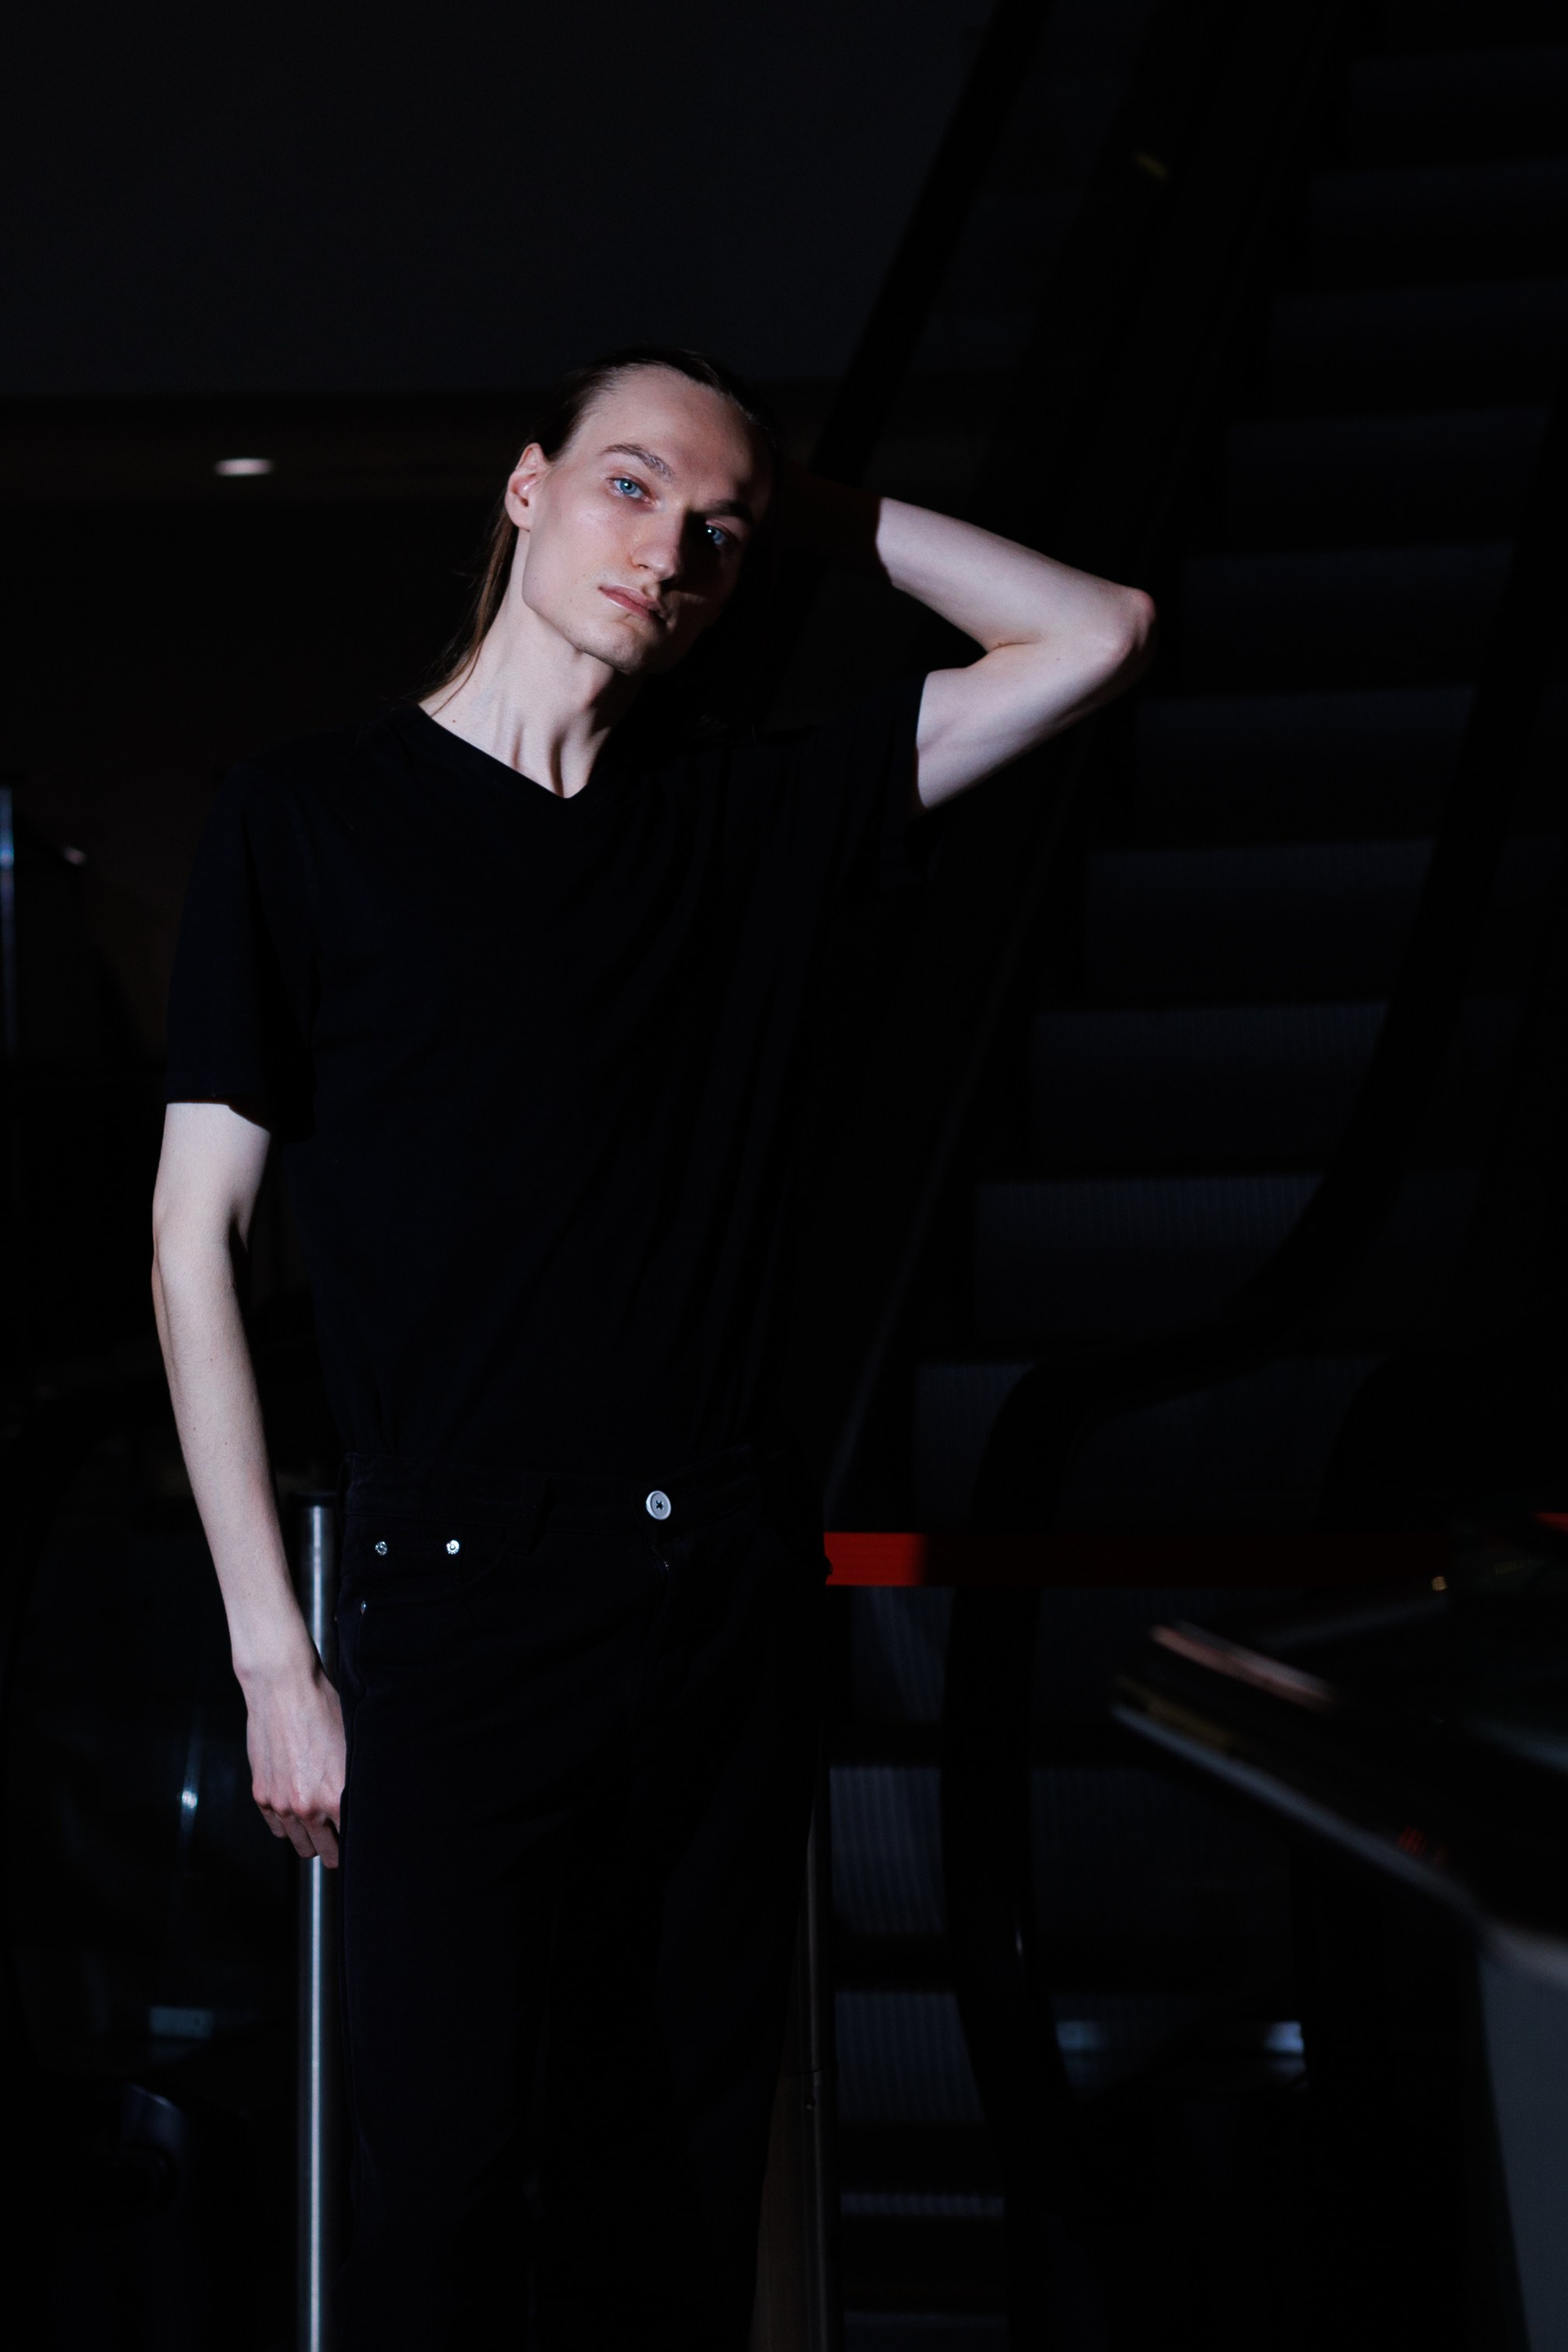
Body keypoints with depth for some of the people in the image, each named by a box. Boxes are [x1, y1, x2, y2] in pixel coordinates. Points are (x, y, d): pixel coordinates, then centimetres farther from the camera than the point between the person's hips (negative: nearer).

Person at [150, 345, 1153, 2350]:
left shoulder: (750, 816, 12)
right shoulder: (308, 817, 3)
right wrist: (272, 1652, -5)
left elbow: (1097, 635, 16)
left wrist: (830, 514, 11)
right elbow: (196, 1229, 0)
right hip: (458, 1602, -3)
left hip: (729, 1583, 4)